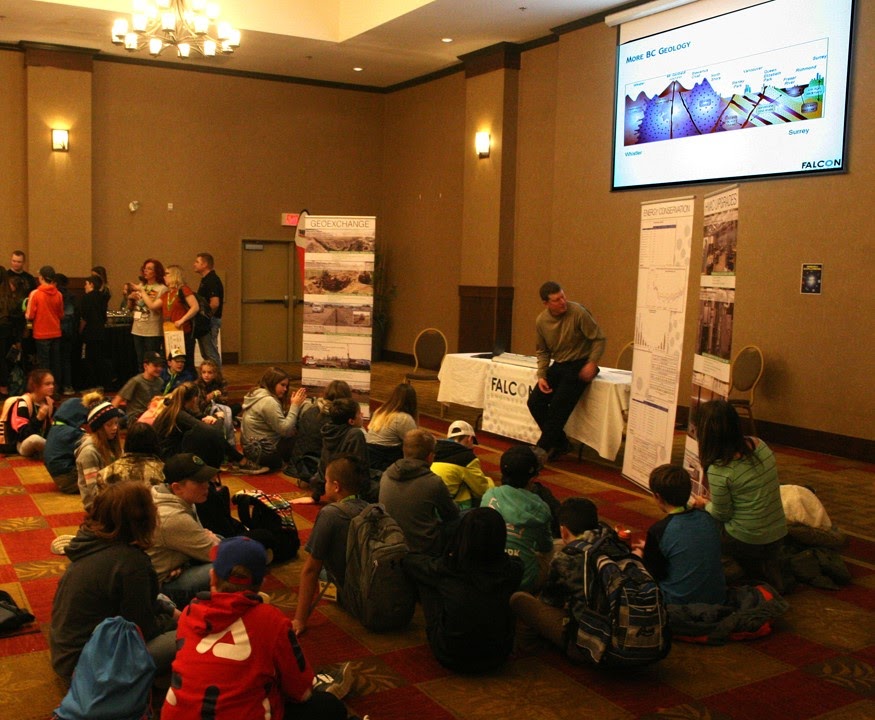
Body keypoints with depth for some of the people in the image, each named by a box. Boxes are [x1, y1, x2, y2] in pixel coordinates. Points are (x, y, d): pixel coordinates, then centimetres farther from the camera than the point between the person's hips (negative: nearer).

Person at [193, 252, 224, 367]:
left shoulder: (212, 280, -16)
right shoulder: (205, 280, 16)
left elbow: (215, 303, -25)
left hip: (210, 322, -10)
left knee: (211, 354, -7)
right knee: (206, 354, 14)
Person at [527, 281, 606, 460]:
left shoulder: (578, 312, -18)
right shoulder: (541, 321, -1)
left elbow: (599, 339, -10)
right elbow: (542, 351, 11)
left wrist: (592, 363, -22)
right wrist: (541, 376, -1)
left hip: (579, 365, -6)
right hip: (558, 365, 6)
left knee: (558, 406, -17)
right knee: (535, 402, -5)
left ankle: (542, 450, -2)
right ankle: (560, 443, 9)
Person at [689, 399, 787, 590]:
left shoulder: (719, 470, -23)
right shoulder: (759, 445, -5)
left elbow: (722, 515, -10)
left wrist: (705, 504, 11)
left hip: (746, 543, -7)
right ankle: (767, 567, 20)